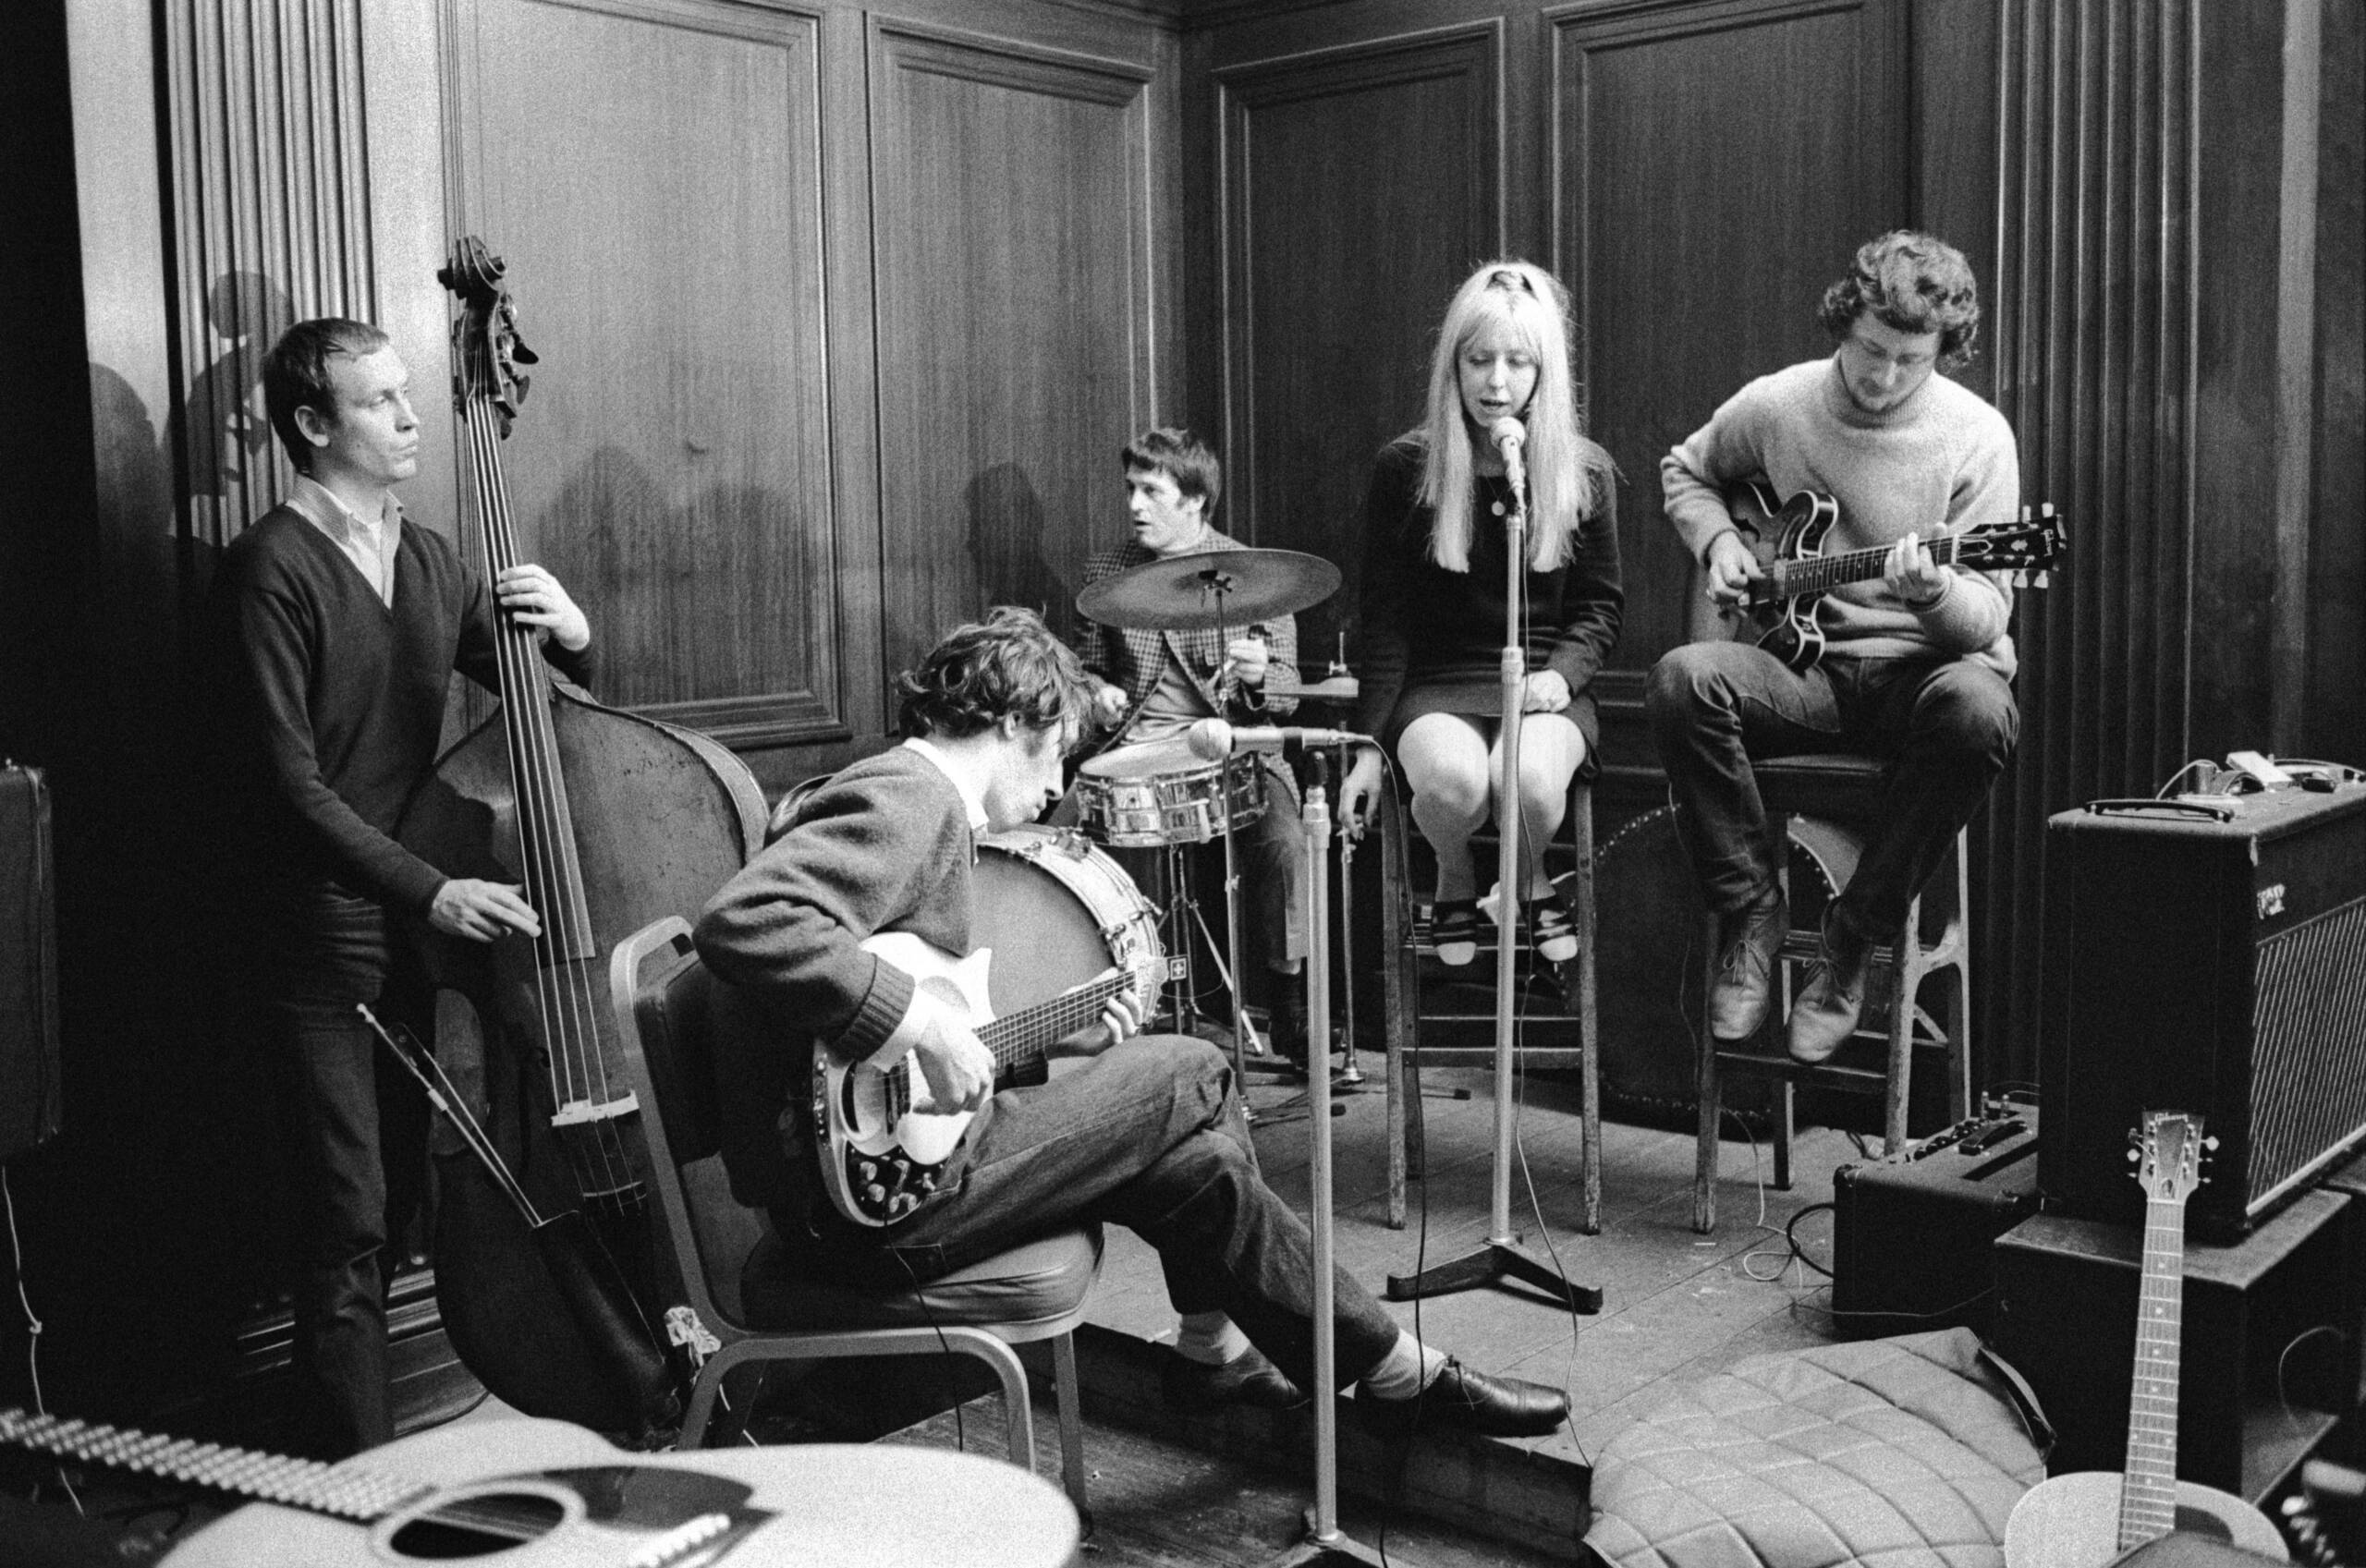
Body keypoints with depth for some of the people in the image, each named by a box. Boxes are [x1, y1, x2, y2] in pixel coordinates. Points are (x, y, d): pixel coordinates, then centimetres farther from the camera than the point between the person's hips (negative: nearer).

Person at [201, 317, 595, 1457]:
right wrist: (430, 890, -22)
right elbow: (288, 783, -15)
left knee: (397, 1198, 12)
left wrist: (567, 634, -4)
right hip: (318, 943, -7)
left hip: (424, 925, 7)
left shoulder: (426, 561, 13)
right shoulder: (269, 572, -10)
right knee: (349, 1223, -5)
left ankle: (361, 1460, 25)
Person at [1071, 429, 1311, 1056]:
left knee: (1283, 844, -29)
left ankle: (1288, 994, -9)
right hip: (1133, 748, 2)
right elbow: (1090, 665, 21)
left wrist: (1259, 674, -21)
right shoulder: (1106, 571, 10)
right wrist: (1097, 691, -3)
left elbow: (1287, 691, 3)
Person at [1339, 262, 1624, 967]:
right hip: (1437, 683, 0)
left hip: (1543, 683, 1)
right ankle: (1454, 878, 3)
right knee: (1453, 778, -34)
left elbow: (1598, 604, 8)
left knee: (1531, 778, -33)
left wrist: (1560, 674, -13)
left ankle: (1531, 877, 4)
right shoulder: (1405, 468, -2)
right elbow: (1386, 620, 0)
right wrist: (1368, 745, -6)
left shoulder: (1585, 471, 1)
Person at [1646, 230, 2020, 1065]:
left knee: (1976, 708, -38)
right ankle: (1751, 910, -13)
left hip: (1925, 668, -1)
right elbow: (1684, 471, 21)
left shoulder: (1976, 436, -7)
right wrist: (1718, 543, 2)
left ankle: (1853, 937, -19)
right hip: (1805, 664, 2)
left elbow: (1986, 619, -10)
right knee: (1682, 678, -30)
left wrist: (1933, 592, -33)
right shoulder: (1774, 406, -1)